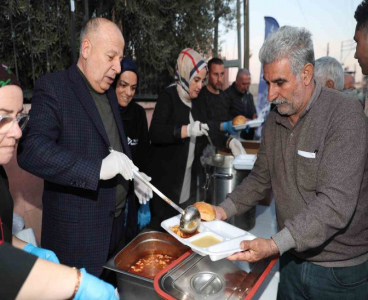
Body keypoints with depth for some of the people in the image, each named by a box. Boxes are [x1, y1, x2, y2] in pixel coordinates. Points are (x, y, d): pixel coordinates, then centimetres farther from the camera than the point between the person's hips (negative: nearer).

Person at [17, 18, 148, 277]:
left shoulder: (109, 92, 10)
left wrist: (133, 178, 5)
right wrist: (98, 168, -32)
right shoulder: (53, 88, -13)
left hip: (117, 222, 7)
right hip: (77, 230, -7)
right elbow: (30, 150, -25)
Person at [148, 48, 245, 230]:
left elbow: (208, 130, 20)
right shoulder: (168, 97, -8)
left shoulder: (196, 103, 13)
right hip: (166, 181, -6)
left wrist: (228, 142, 3)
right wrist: (187, 130, -34)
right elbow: (155, 133, -22)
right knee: (162, 227, 1)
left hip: (189, 183, 7)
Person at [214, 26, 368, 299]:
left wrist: (275, 245, -34)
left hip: (341, 271, -5)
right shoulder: (275, 119, 0)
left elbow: (336, 204, -28)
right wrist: (224, 210, -6)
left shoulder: (345, 115, -21)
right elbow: (261, 178, 7)